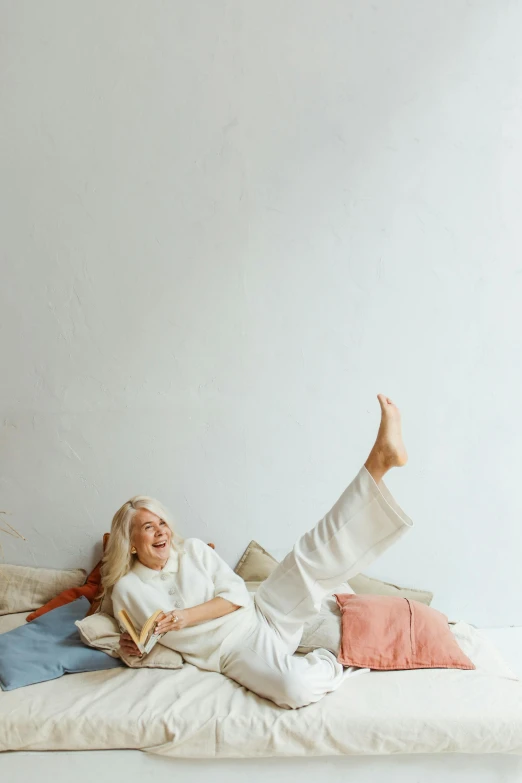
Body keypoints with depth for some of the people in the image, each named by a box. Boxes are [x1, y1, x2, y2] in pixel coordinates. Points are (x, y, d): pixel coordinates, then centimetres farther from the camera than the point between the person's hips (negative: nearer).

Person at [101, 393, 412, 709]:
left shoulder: (193, 549, 6)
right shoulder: (127, 588, 2)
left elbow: (237, 594, -1)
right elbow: (134, 637, 13)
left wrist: (187, 615, -15)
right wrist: (130, 645, -12)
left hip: (263, 618, 3)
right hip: (236, 653, -3)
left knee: (312, 553, -19)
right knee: (296, 688, -37)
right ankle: (333, 663, -6)